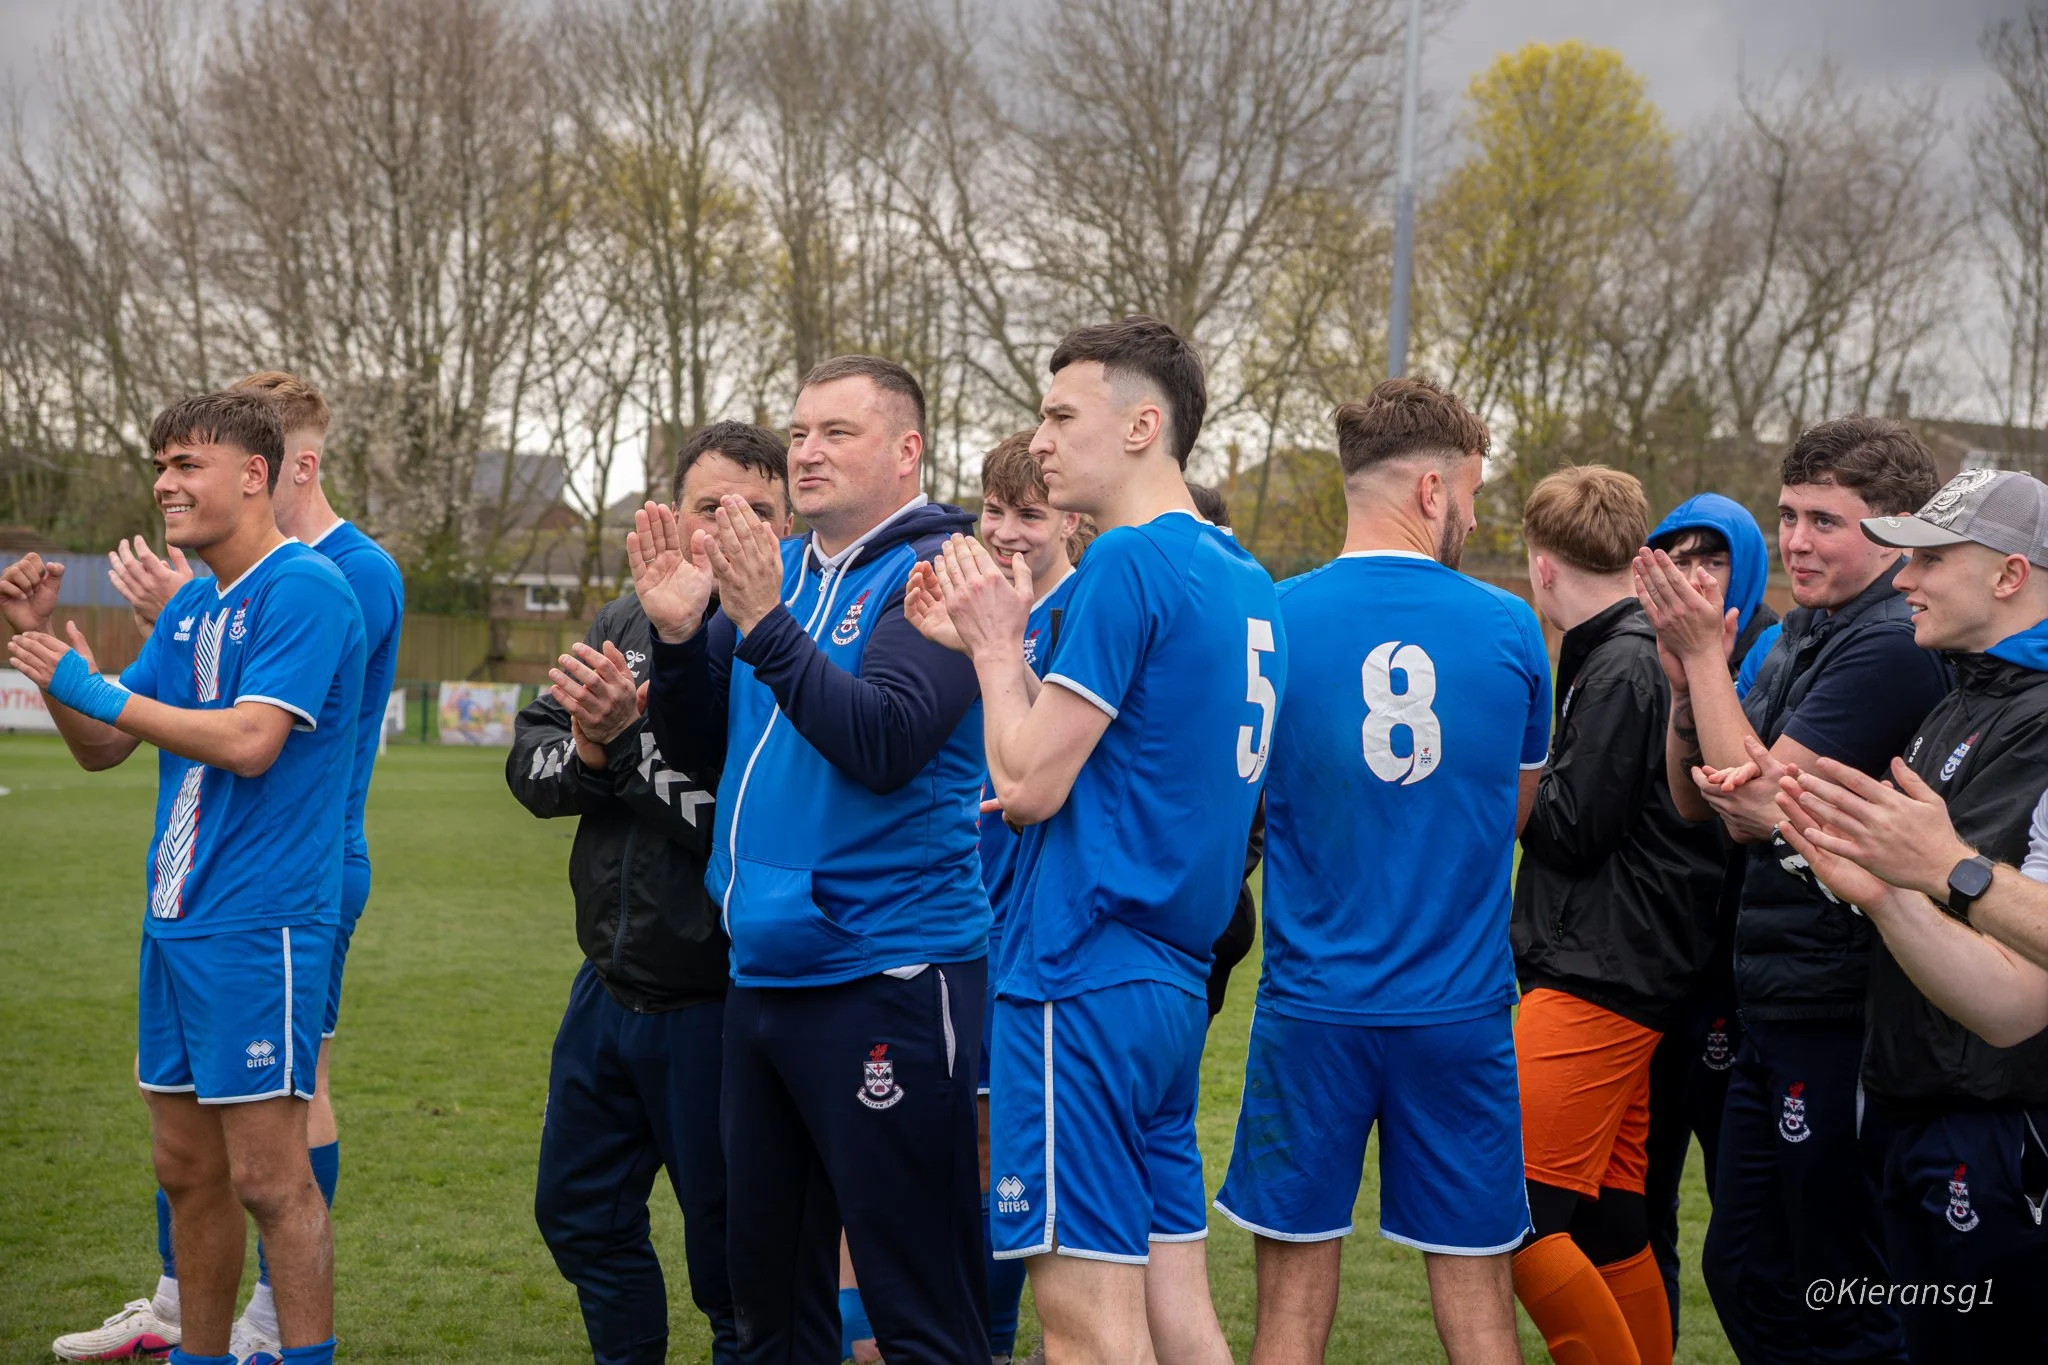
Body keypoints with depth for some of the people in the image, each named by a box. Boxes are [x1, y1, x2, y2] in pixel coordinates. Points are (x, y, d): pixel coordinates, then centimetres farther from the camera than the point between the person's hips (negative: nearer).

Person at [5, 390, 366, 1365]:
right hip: (174, 921, 9)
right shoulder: (190, 606, 15)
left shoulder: (303, 589, -11)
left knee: (267, 1175, -6)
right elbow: (102, 749, 18)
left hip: (258, 927, -9)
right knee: (186, 1168, 14)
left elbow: (249, 741, -22)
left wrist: (93, 685, -15)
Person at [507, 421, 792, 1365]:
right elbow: (529, 764, 4)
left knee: (730, 1253, 4)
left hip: (720, 998, -7)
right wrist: (588, 755, -16)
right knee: (580, 1213, 21)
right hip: (611, 985, 8)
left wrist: (626, 736, -25)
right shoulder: (626, 624, 6)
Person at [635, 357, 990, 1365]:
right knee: (767, 1281, 18)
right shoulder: (773, 568, 14)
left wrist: (764, 624, -23)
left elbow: (884, 742, -22)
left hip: (885, 978, -8)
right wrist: (678, 634, -3)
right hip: (762, 972, 8)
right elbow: (698, 749, 13)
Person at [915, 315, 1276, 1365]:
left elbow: (1028, 786, -14)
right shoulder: (1243, 578, 14)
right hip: (1176, 983, 9)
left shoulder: (1127, 563, -13)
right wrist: (993, 644, 14)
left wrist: (996, 648, 0)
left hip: (1082, 982, -9)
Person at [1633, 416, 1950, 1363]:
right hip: (1776, 1010, 10)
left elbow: (1759, 807, -20)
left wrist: (1705, 653, -13)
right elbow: (1695, 800, 13)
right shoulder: (1799, 637, 12)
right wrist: (1687, 674, -4)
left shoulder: (1893, 646, -18)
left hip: (1840, 1011, -10)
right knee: (1743, 1273, 18)